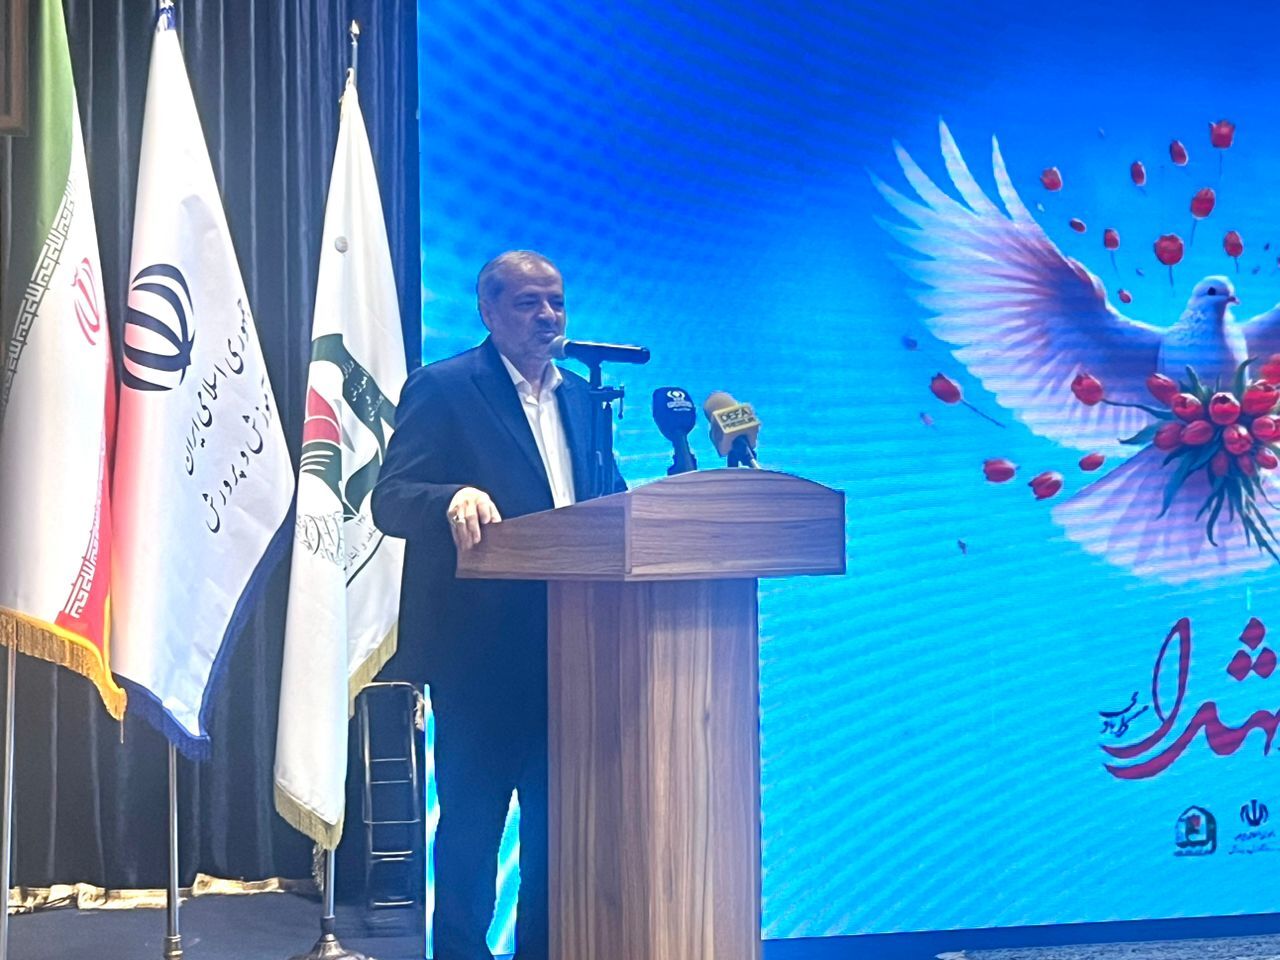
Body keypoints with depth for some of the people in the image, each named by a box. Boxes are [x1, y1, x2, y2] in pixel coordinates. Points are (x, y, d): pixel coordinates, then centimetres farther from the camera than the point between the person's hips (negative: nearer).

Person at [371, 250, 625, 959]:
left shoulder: (579, 396, 16)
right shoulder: (442, 388, -4)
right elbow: (389, 501, -11)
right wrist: (455, 497, -32)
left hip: (568, 643, 6)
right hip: (479, 643, -6)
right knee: (473, 816, 1)